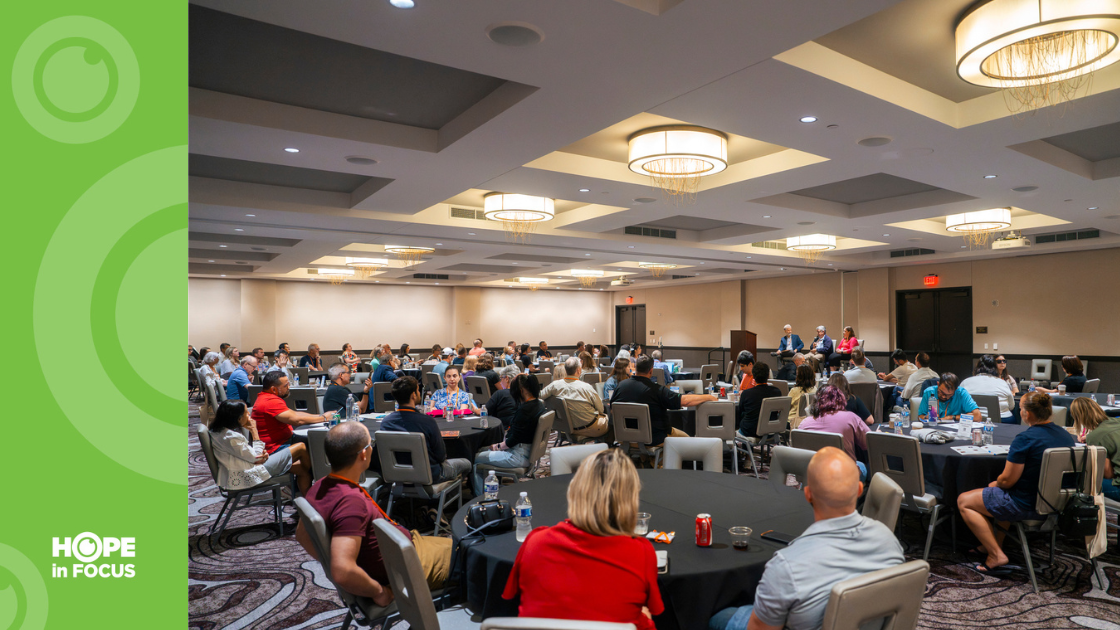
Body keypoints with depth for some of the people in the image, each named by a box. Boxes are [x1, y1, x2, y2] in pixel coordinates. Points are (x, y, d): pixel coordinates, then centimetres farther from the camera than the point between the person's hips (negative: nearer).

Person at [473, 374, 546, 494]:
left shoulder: (525, 409, -26)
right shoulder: (539, 404, 4)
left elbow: (513, 440, -22)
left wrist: (498, 446, -3)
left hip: (519, 456, -10)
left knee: (474, 460, 1)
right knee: (482, 450, 23)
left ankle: (480, 497, 15)